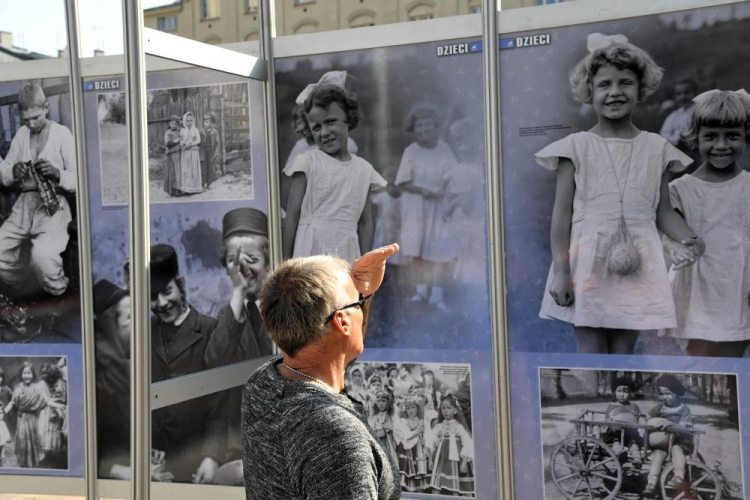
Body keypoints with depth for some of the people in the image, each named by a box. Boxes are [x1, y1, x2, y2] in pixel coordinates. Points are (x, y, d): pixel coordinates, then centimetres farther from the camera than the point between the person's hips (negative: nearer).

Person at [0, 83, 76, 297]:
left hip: (53, 204, -6)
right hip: (25, 203, 6)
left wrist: (57, 174, -24)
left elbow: (78, 180, -4)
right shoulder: (21, 134, 15)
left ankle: (58, 296, 0)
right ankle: (19, 290, 17)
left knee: (42, 255, -31)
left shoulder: (62, 134, -3)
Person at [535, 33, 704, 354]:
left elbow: (663, 212, 9)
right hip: (587, 265, -2)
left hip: (636, 267, 2)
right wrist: (561, 270, -8)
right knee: (591, 355, 0)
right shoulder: (576, 146, 0)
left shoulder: (657, 148, 7)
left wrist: (688, 239, -12)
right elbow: (562, 213, -2)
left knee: (623, 354, 8)